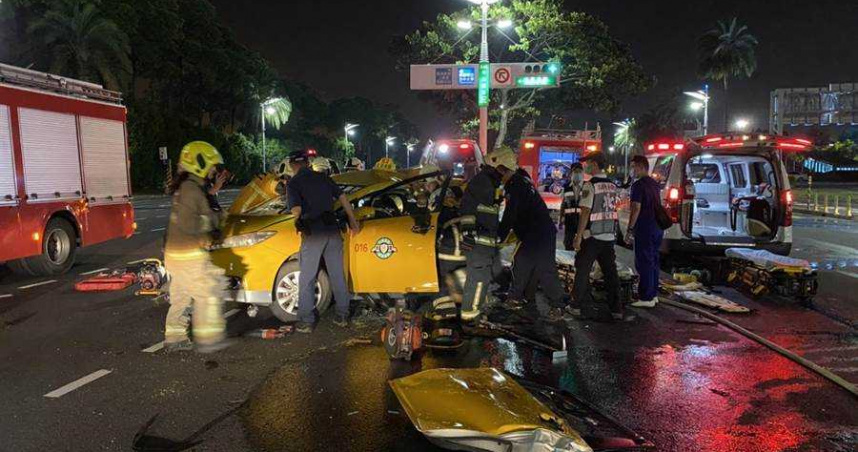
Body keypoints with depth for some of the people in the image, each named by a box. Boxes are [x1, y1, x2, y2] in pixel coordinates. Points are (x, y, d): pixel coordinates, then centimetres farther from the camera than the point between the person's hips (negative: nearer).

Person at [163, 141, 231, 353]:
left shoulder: (186, 187, 14)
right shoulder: (191, 188, -18)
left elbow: (198, 210, 20)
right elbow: (188, 222, -26)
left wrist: (212, 191, 12)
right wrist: (211, 221, -14)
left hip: (176, 252, 10)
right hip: (190, 255, -10)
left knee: (181, 297, 16)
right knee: (208, 294, -3)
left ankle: (174, 339, 24)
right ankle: (208, 339, 2)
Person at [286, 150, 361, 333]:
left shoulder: (293, 183, -3)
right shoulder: (323, 178, 11)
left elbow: (296, 210, -15)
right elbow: (342, 198, 11)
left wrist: (302, 223, 7)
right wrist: (353, 222, 18)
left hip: (313, 234, -4)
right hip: (332, 230, 5)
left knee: (307, 279, 6)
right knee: (338, 275, 12)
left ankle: (306, 322, 9)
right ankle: (342, 316, 19)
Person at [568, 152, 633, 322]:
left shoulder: (590, 185, -12)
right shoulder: (612, 185, 8)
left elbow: (585, 212, -16)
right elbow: (612, 211, 13)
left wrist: (578, 236, -13)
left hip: (592, 236, -6)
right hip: (609, 236, 6)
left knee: (582, 272, 6)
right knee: (611, 273, 8)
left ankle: (576, 307, 15)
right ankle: (616, 310, 8)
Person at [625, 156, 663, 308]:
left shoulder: (638, 185, -13)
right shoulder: (655, 184, 15)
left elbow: (636, 209, -18)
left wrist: (629, 230, -15)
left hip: (644, 229, -9)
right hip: (658, 228, 9)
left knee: (644, 263, -5)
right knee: (653, 262, 14)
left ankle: (646, 298, -4)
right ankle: (653, 294, 20)